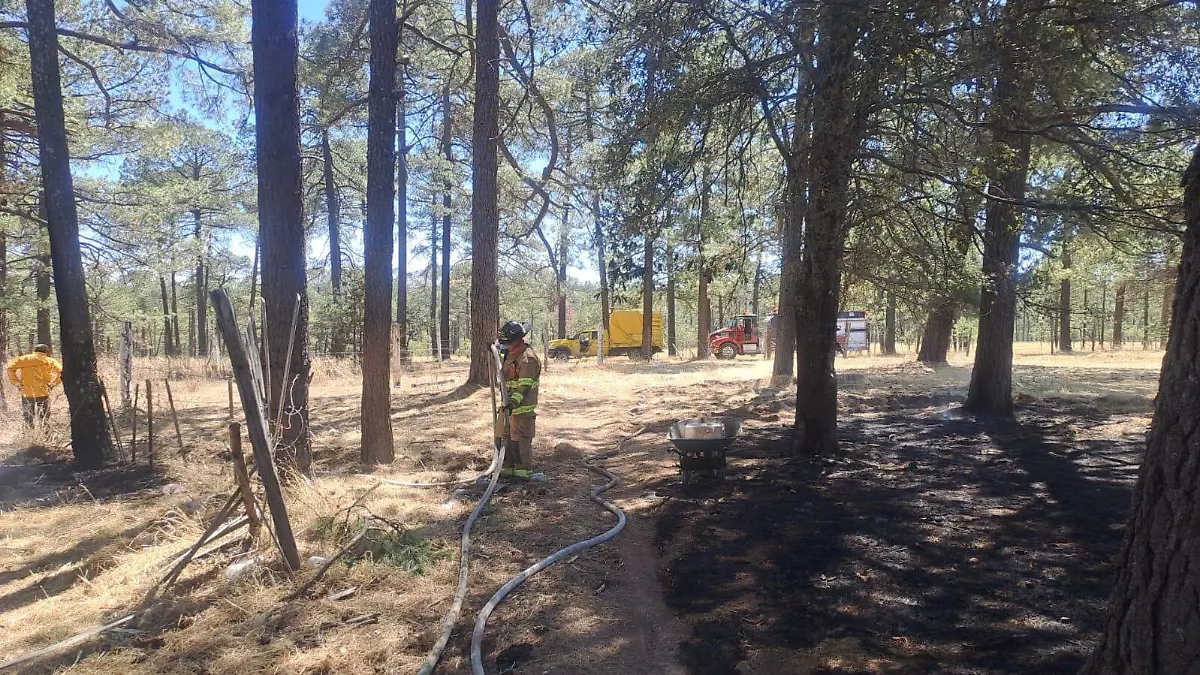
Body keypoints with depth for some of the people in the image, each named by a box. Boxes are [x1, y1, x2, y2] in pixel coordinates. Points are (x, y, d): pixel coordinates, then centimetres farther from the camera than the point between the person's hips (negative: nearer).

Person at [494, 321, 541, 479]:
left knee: (520, 440, -4)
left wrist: (515, 401, -39)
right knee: (501, 437, 14)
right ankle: (508, 467, 27)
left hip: (522, 408, -10)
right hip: (508, 406, 10)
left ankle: (524, 470, 8)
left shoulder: (528, 359, -19)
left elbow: (524, 385, -29)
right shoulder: (510, 355, 13)